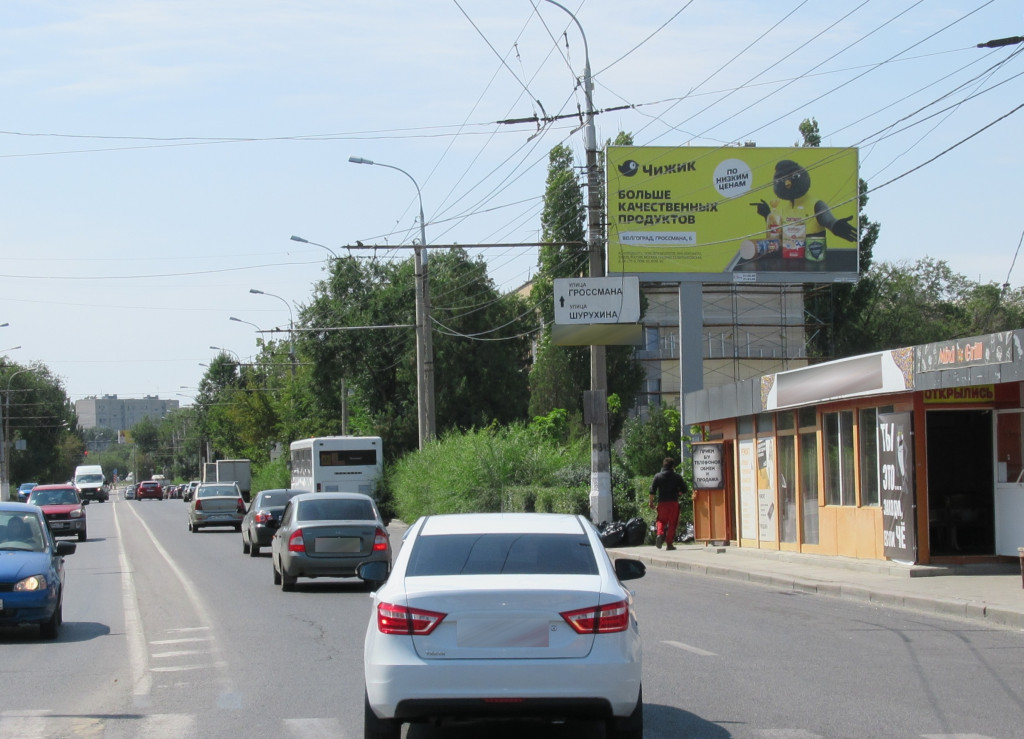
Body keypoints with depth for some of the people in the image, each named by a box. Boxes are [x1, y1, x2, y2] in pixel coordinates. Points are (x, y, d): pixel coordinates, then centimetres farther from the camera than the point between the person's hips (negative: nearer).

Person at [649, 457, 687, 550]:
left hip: (662, 502, 1)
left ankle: (659, 534, -16)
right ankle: (669, 544, 3)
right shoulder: (677, 476, 2)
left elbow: (652, 490, -1)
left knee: (661, 521, 13)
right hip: (674, 502, -1)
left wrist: (651, 502, 7)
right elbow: (684, 489, 2)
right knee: (672, 523, 4)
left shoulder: (658, 476, 4)